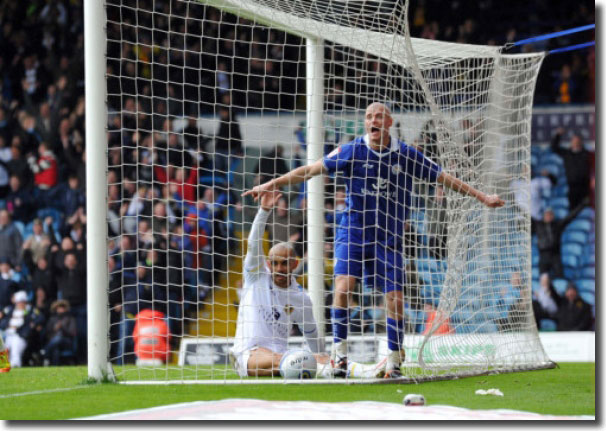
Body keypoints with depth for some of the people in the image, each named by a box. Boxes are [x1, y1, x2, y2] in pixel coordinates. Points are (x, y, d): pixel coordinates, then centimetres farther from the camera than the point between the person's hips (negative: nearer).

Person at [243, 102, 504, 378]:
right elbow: (311, 170, 0)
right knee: (343, 287, -20)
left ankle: (394, 361, 9)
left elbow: (444, 178, 10)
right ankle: (339, 352, -12)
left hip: (388, 238, 1)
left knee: (395, 298, -4)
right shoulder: (352, 151, -4)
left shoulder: (406, 156, 0)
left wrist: (482, 197, 12)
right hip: (353, 230, -1)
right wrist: (270, 185, -3)